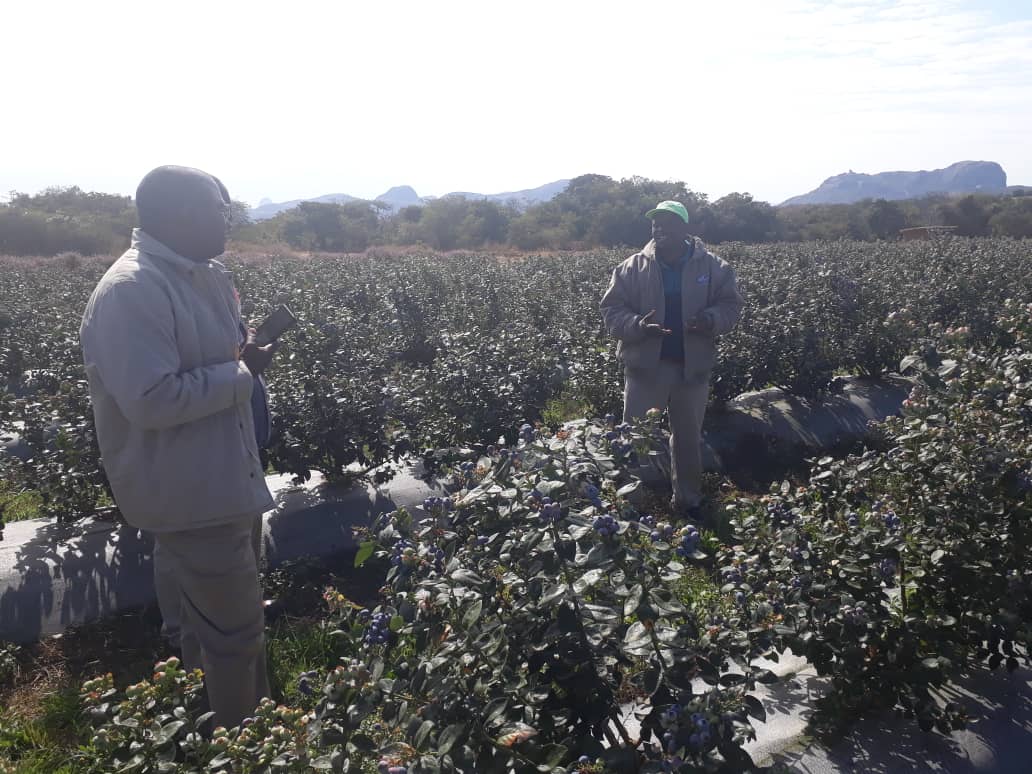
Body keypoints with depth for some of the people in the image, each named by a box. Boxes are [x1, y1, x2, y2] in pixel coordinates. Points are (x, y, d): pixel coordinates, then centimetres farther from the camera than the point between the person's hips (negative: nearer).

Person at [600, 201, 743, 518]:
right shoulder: (632, 268, -3)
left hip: (693, 367, 1)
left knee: (689, 437, 15)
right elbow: (611, 312, -2)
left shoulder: (713, 267, -1)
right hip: (645, 366, -1)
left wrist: (711, 320, -18)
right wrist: (637, 325, -22)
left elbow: (731, 306, 4)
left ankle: (688, 501, 31)